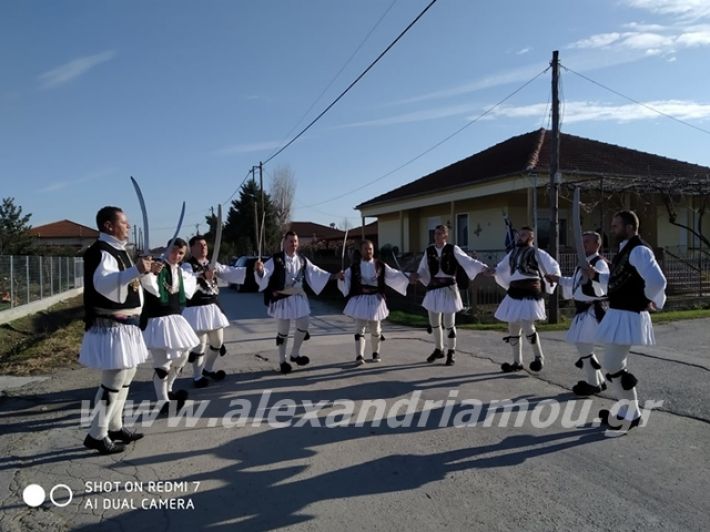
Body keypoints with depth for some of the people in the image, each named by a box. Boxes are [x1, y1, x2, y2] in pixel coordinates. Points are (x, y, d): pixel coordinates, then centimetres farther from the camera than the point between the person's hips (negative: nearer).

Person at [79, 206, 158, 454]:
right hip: (110, 326, -11)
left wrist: (146, 271, 14)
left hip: (125, 324, 11)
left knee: (125, 376, 18)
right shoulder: (100, 251, -17)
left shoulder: (119, 250, 15)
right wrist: (136, 270, -43)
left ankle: (114, 426, 30)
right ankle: (97, 434, 6)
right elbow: (103, 283, -35)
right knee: (114, 379, -6)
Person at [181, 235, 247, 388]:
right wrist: (204, 277, -44)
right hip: (197, 309, -7)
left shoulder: (212, 264, 10)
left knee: (218, 342, 17)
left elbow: (230, 272, 0)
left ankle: (208, 368, 37)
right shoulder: (187, 266, -9)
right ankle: (197, 376, 16)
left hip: (213, 307, 7)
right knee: (200, 344, -2)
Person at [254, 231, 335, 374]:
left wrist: (333, 276, 5)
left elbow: (315, 271, 10)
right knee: (283, 331, 4)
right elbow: (265, 274, -22)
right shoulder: (276, 259, -14)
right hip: (282, 299, -5)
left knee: (303, 326, 11)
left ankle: (295, 354, 33)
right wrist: (259, 270, -46)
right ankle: (282, 361, 21)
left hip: (299, 297, 5)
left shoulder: (302, 260, 2)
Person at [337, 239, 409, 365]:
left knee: (375, 329, 12)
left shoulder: (380, 266, 1)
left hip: (375, 300, 1)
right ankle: (359, 356, -6)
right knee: (359, 328, -6)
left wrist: (408, 277, -10)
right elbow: (346, 282, -1)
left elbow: (395, 275, 0)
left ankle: (376, 353, 31)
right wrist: (341, 278, -21)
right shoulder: (354, 267, -1)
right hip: (359, 300, -1)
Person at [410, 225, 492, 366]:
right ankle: (438, 349, 34)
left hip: (448, 288, -4)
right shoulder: (429, 251, 4)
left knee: (449, 323, 2)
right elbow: (423, 269, 9)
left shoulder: (453, 249, -7)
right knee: (434, 322, 14)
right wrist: (417, 275, -11)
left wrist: (483, 268, -27)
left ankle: (451, 352, 20)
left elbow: (467, 261, -14)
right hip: (433, 288, 4)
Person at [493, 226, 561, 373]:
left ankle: (539, 356, 8)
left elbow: (554, 269, -1)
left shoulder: (538, 253, -4)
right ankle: (517, 362, 22)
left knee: (527, 327, -17)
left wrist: (546, 288, -5)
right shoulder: (512, 253, 14)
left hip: (529, 294, -7)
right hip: (514, 294, 7)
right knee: (513, 329, 9)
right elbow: (500, 270, 23)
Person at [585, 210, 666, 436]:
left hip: (628, 316, -10)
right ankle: (628, 411, 30)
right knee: (615, 366, 17)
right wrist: (597, 275, 11)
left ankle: (630, 415, 10)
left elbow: (657, 281, -29)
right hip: (618, 314, 10)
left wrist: (651, 301, -12)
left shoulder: (639, 250, -18)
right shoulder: (625, 249, 13)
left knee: (612, 366, -6)